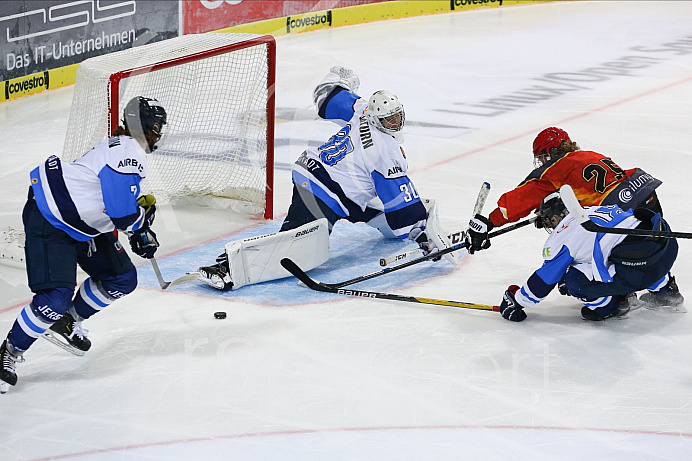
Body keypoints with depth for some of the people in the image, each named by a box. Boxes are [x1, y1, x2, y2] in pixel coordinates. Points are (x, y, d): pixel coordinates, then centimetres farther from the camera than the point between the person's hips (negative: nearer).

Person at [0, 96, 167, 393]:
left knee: (123, 279, 10)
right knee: (56, 296, -20)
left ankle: (66, 322, 26)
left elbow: (114, 202, 27)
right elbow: (122, 213, -25)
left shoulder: (127, 148, 14)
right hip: (49, 220, -11)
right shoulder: (126, 153, -22)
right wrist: (143, 215, -3)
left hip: (84, 225, 11)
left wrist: (141, 232, 20)